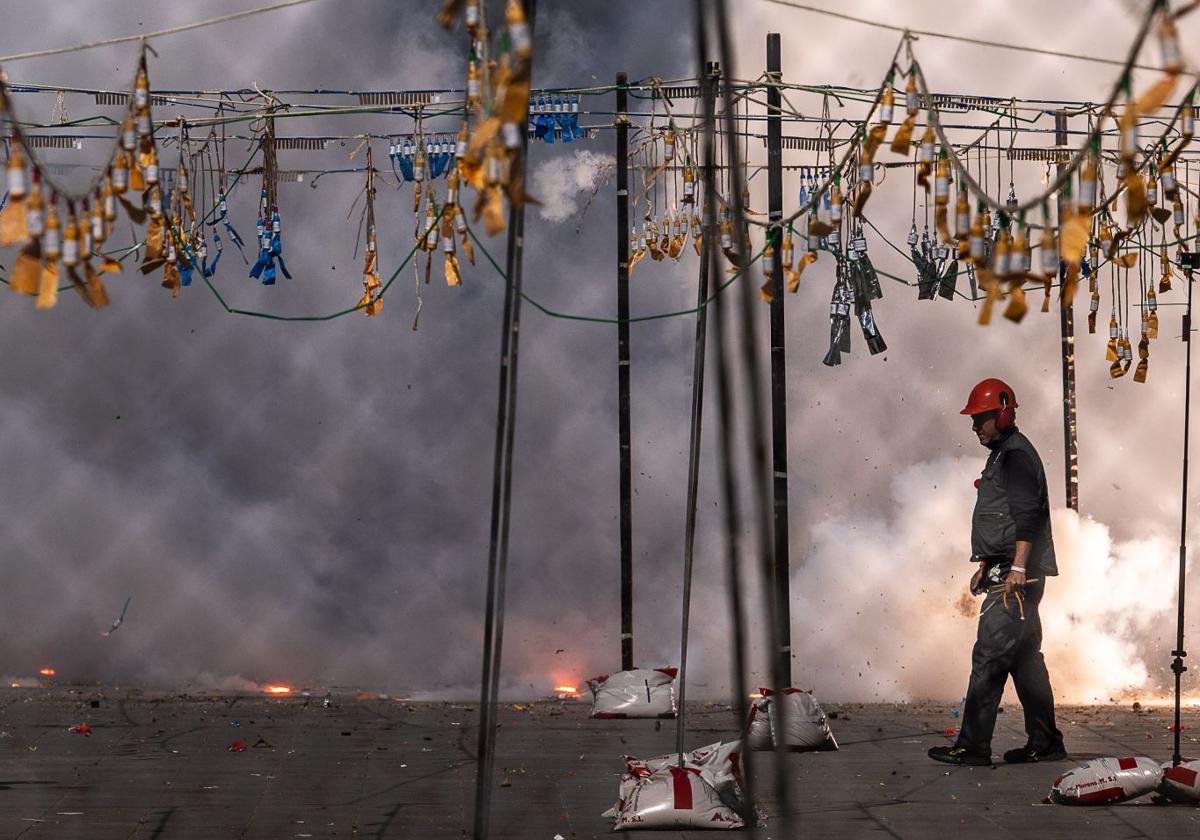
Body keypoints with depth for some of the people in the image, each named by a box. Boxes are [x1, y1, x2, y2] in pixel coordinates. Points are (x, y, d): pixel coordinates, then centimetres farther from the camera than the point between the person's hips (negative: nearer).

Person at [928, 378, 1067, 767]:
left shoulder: (1015, 455, -10)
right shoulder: (1003, 455, 22)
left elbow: (1027, 515, -21)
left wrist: (1018, 568, -27)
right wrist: (985, 568, 27)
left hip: (1015, 577, -11)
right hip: (1007, 574, 11)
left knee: (989, 655, -11)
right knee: (1025, 657, 11)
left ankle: (972, 746, -11)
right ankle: (1045, 744, 15)